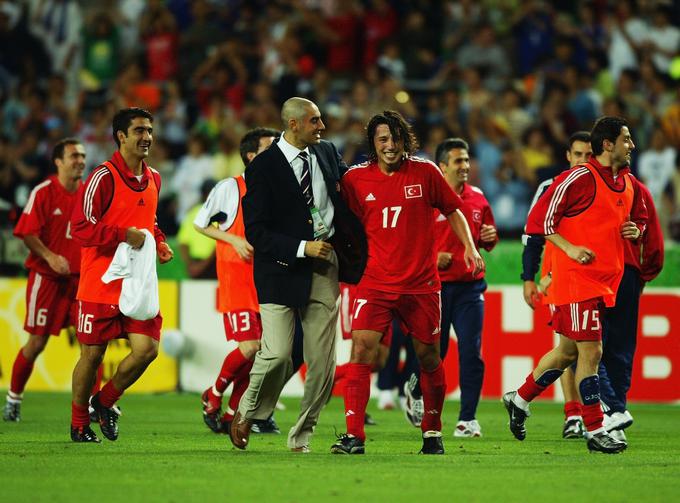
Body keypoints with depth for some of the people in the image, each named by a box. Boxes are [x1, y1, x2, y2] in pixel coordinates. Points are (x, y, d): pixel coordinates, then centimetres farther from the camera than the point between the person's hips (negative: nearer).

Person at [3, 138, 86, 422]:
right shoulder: (44, 192, -7)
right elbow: (27, 233, -11)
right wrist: (50, 257, -23)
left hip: (80, 276, 4)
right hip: (46, 277, -4)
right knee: (37, 342, 0)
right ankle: (13, 399, 17)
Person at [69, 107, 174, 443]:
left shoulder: (153, 179, 12)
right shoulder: (104, 177, -11)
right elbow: (80, 227, -15)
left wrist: (158, 242, 9)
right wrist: (124, 235, -21)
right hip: (100, 285, -6)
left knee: (147, 348, -6)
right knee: (92, 354, 3)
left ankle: (106, 402, 18)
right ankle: (79, 424, 21)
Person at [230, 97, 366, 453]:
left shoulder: (327, 154, 9)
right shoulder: (263, 167, -8)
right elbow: (255, 231, -10)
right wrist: (302, 248, -17)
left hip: (325, 267, 5)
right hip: (283, 269, -5)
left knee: (322, 362, 1)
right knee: (277, 354, -13)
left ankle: (301, 437, 14)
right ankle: (247, 414, 14)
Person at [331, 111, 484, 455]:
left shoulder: (425, 172, 0)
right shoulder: (355, 179, 0)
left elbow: (452, 210, 11)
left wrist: (470, 247, 0)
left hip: (421, 284, 1)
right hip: (375, 282, 0)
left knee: (429, 358, 9)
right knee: (361, 352, -15)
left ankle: (432, 432, 27)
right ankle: (353, 435, -16)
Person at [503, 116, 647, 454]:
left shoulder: (629, 184, 12)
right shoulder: (580, 178, -13)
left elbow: (640, 217, 29)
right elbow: (539, 219, -11)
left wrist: (636, 229, 6)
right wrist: (570, 248, -19)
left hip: (605, 280, 8)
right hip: (576, 279, -8)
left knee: (568, 351, 15)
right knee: (591, 351, -8)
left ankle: (519, 399, 32)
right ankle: (594, 430, -2)